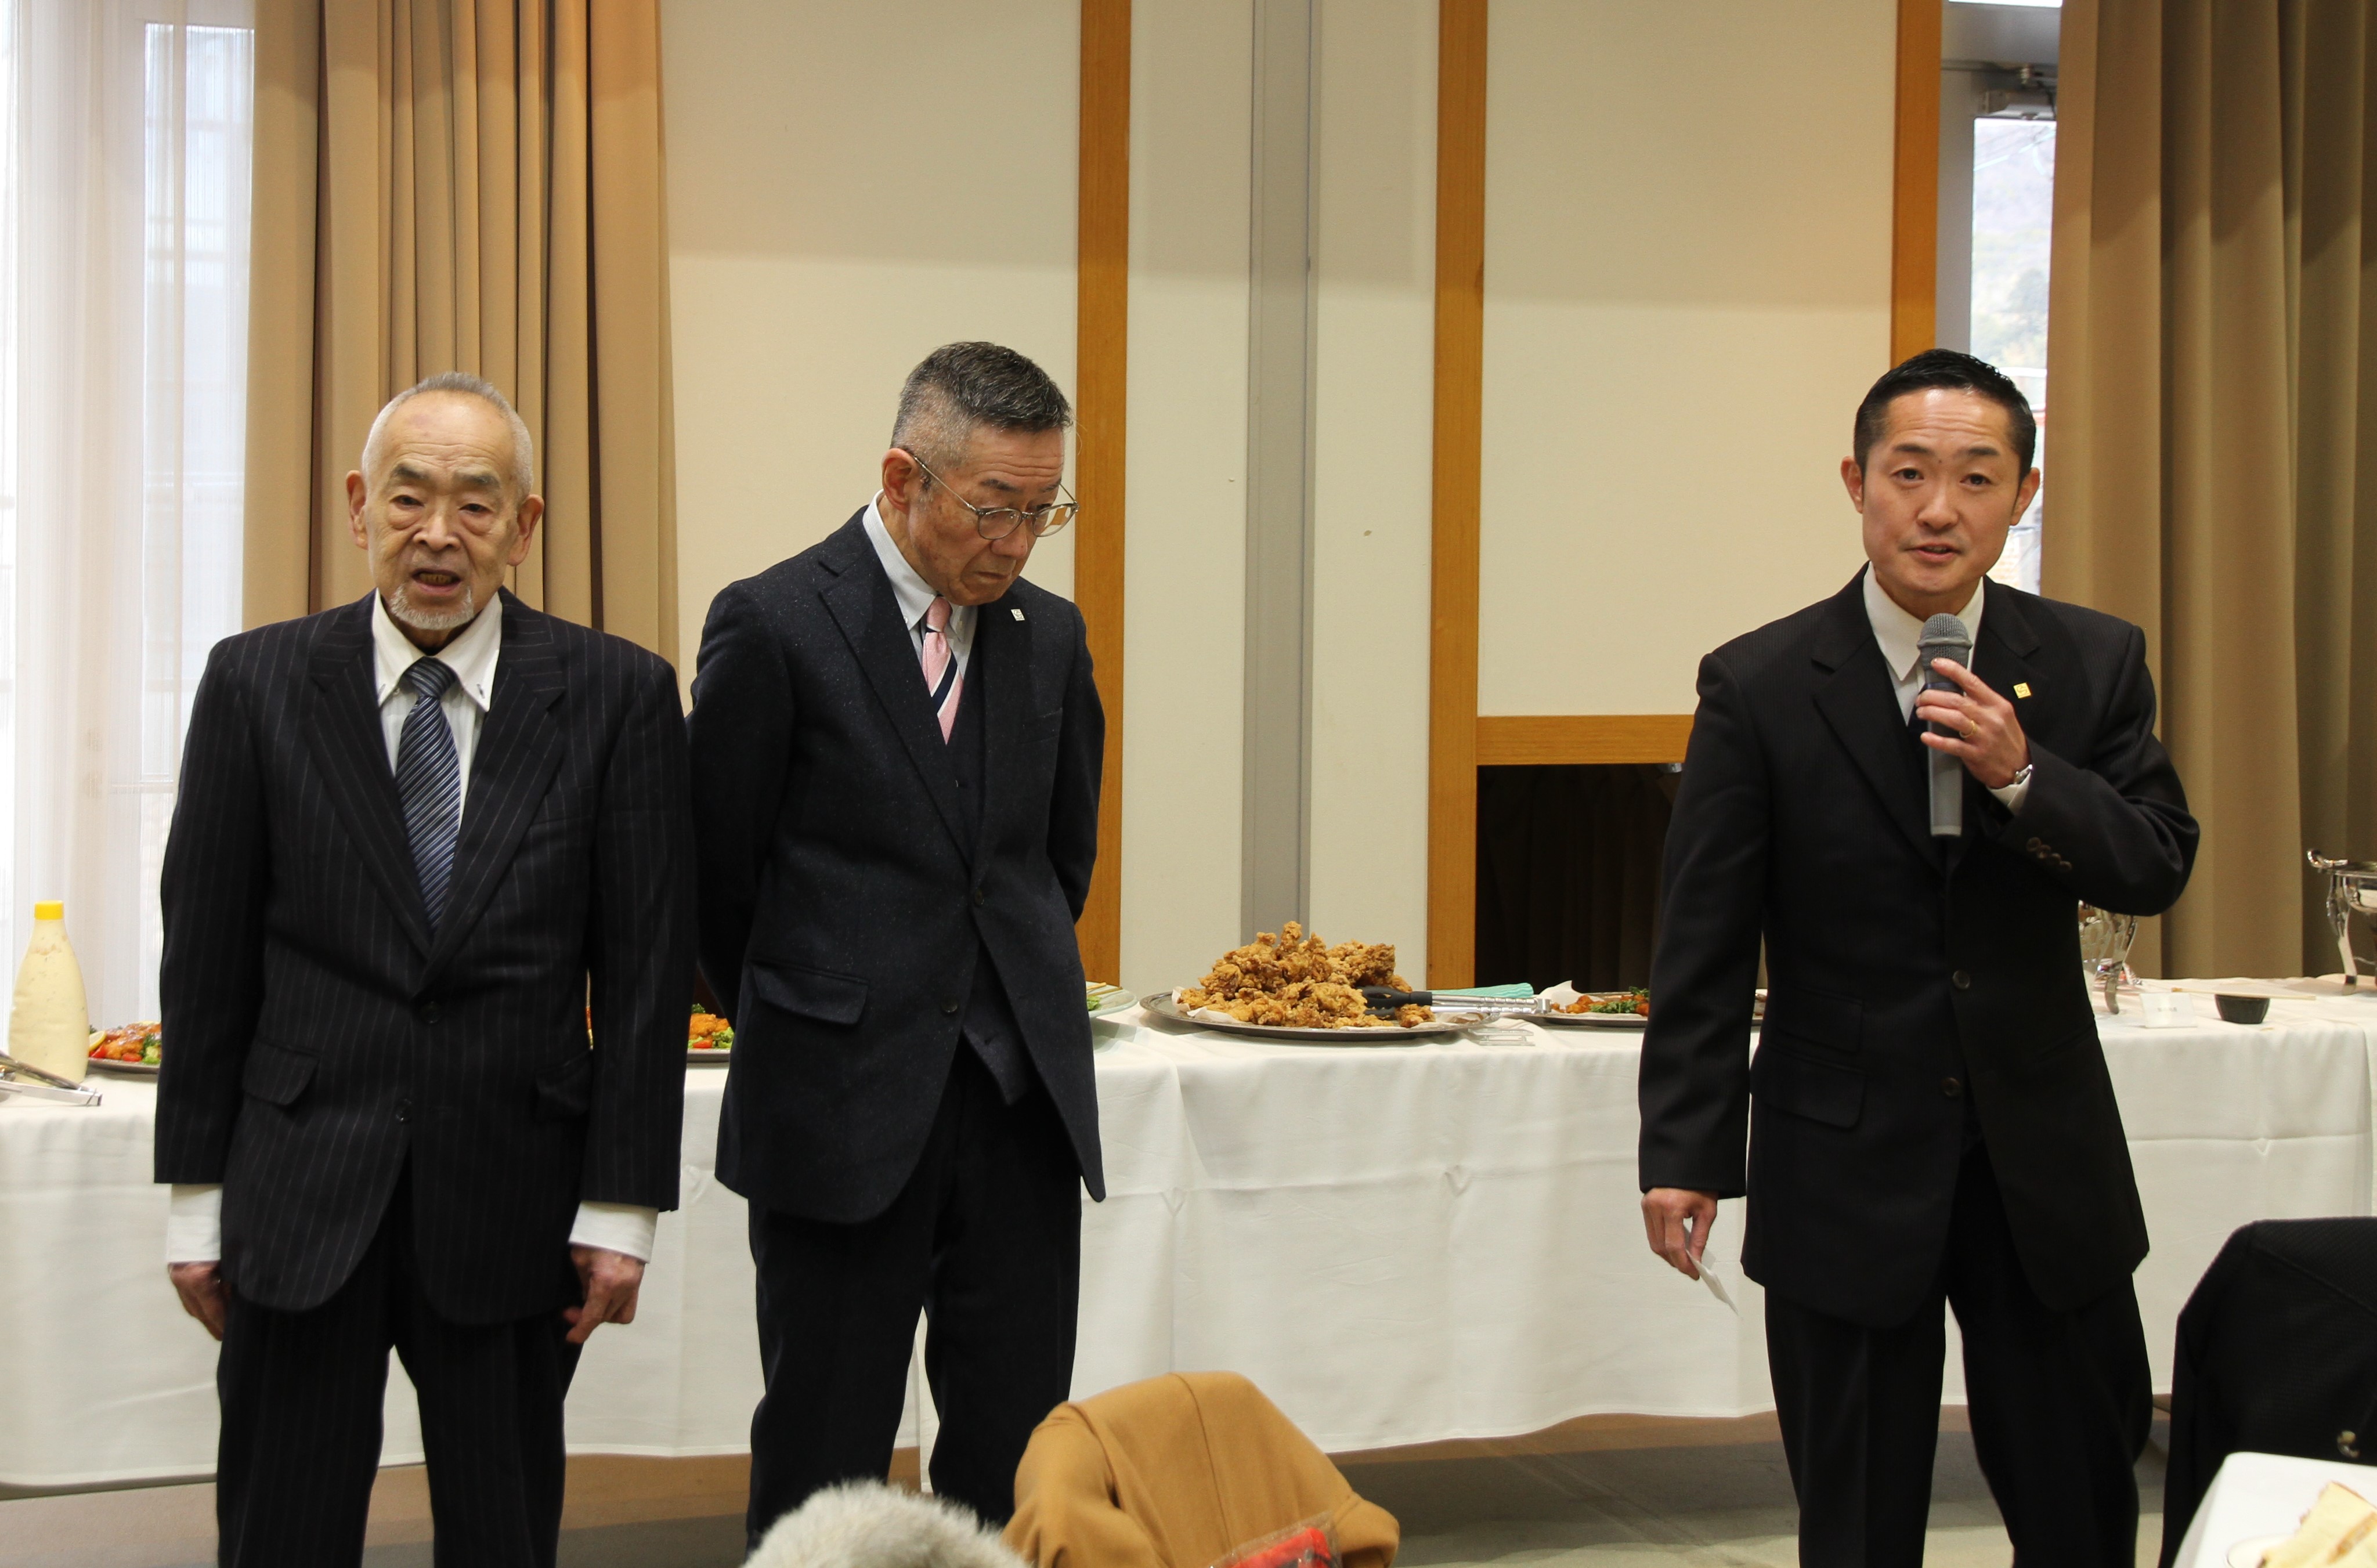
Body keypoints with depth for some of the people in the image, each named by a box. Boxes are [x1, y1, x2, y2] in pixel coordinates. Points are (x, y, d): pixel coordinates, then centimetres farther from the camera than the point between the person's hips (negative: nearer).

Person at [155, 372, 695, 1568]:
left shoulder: (616, 694, -1)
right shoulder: (256, 684, 1)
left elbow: (647, 964, -1)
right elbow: (206, 957, 4)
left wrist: (623, 1206, -4)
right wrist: (196, 1197, 3)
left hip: (511, 1198, 0)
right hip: (304, 1190, 1)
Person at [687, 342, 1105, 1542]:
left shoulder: (1050, 635, 8)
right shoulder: (773, 623, -8)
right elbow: (717, 870, -1)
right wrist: (789, 1024, 9)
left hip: (1022, 1096, 5)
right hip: (843, 1112, -4)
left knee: (1016, 1451, 7)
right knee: (823, 1460, 5)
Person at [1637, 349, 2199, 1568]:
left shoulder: (2095, 664, 1)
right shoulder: (1758, 687, -7)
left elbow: (2157, 870, -1)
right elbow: (1704, 944, -6)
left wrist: (2022, 777, -18)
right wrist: (1683, 1151, -9)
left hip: (2046, 1156, 2)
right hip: (1846, 1168, -2)